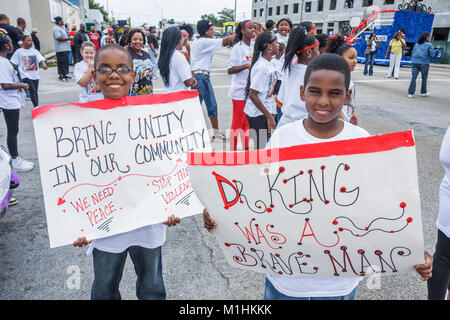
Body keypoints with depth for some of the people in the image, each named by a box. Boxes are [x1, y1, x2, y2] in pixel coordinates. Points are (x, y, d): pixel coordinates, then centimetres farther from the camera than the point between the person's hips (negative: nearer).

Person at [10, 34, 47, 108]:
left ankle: (36, 107, 22)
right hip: (26, 75, -3)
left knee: (35, 92, 12)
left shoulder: (34, 51, 6)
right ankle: (36, 107, -16)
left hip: (35, 75, 4)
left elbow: (41, 59, -8)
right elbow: (13, 63, 4)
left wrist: (43, 64, -28)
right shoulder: (19, 52, 0)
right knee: (32, 91, -17)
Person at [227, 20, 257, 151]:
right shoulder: (238, 47, -10)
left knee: (247, 122, 16)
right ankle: (232, 151, 11)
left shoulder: (254, 46, 8)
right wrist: (246, 66, -26)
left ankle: (246, 149, 27)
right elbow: (230, 70, -13)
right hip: (240, 91, -6)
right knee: (237, 123, 1)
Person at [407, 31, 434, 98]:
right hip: (424, 63, -3)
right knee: (424, 78, 11)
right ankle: (423, 92, 22)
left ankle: (411, 93, -8)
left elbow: (412, 54, 14)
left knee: (413, 78, -1)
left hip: (414, 63, 4)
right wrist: (429, 59, 13)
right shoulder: (429, 44, -1)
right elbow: (432, 55, -6)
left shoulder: (417, 44, 14)